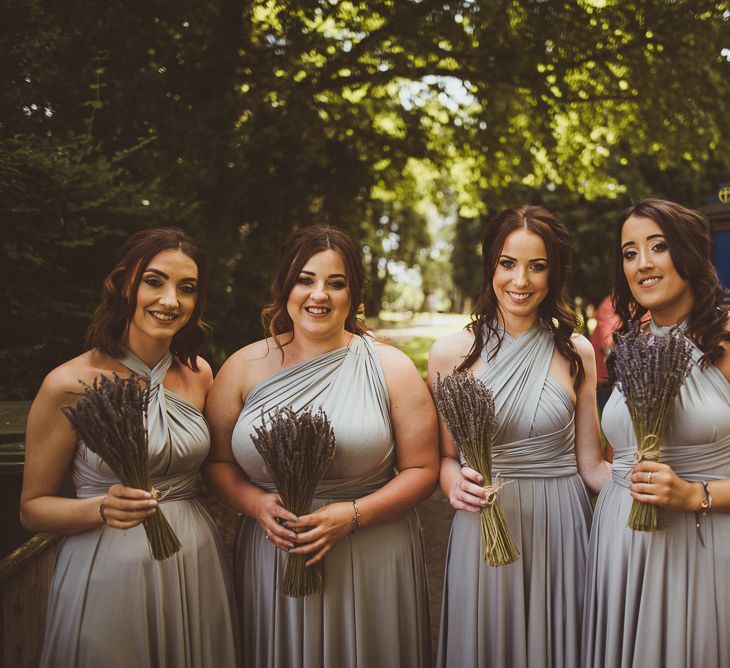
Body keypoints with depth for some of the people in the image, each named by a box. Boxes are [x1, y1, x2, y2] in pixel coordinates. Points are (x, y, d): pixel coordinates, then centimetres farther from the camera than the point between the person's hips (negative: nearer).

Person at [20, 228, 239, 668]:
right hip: (109, 573, -4)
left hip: (197, 569, 5)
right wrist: (102, 509, -23)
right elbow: (33, 506, -5)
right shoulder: (70, 384, -13)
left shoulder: (198, 373, 1)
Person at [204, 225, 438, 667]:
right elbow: (217, 462, 6)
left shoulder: (390, 368, -3)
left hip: (373, 567, -1)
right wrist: (257, 503, -12)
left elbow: (422, 469, -4)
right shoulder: (244, 368, 2)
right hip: (271, 562, 1)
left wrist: (352, 514, -15)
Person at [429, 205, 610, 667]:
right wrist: (455, 484, -16)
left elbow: (590, 464, 1)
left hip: (560, 527, 1)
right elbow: (446, 456, 5)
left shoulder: (576, 352, 0)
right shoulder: (451, 353, -4)